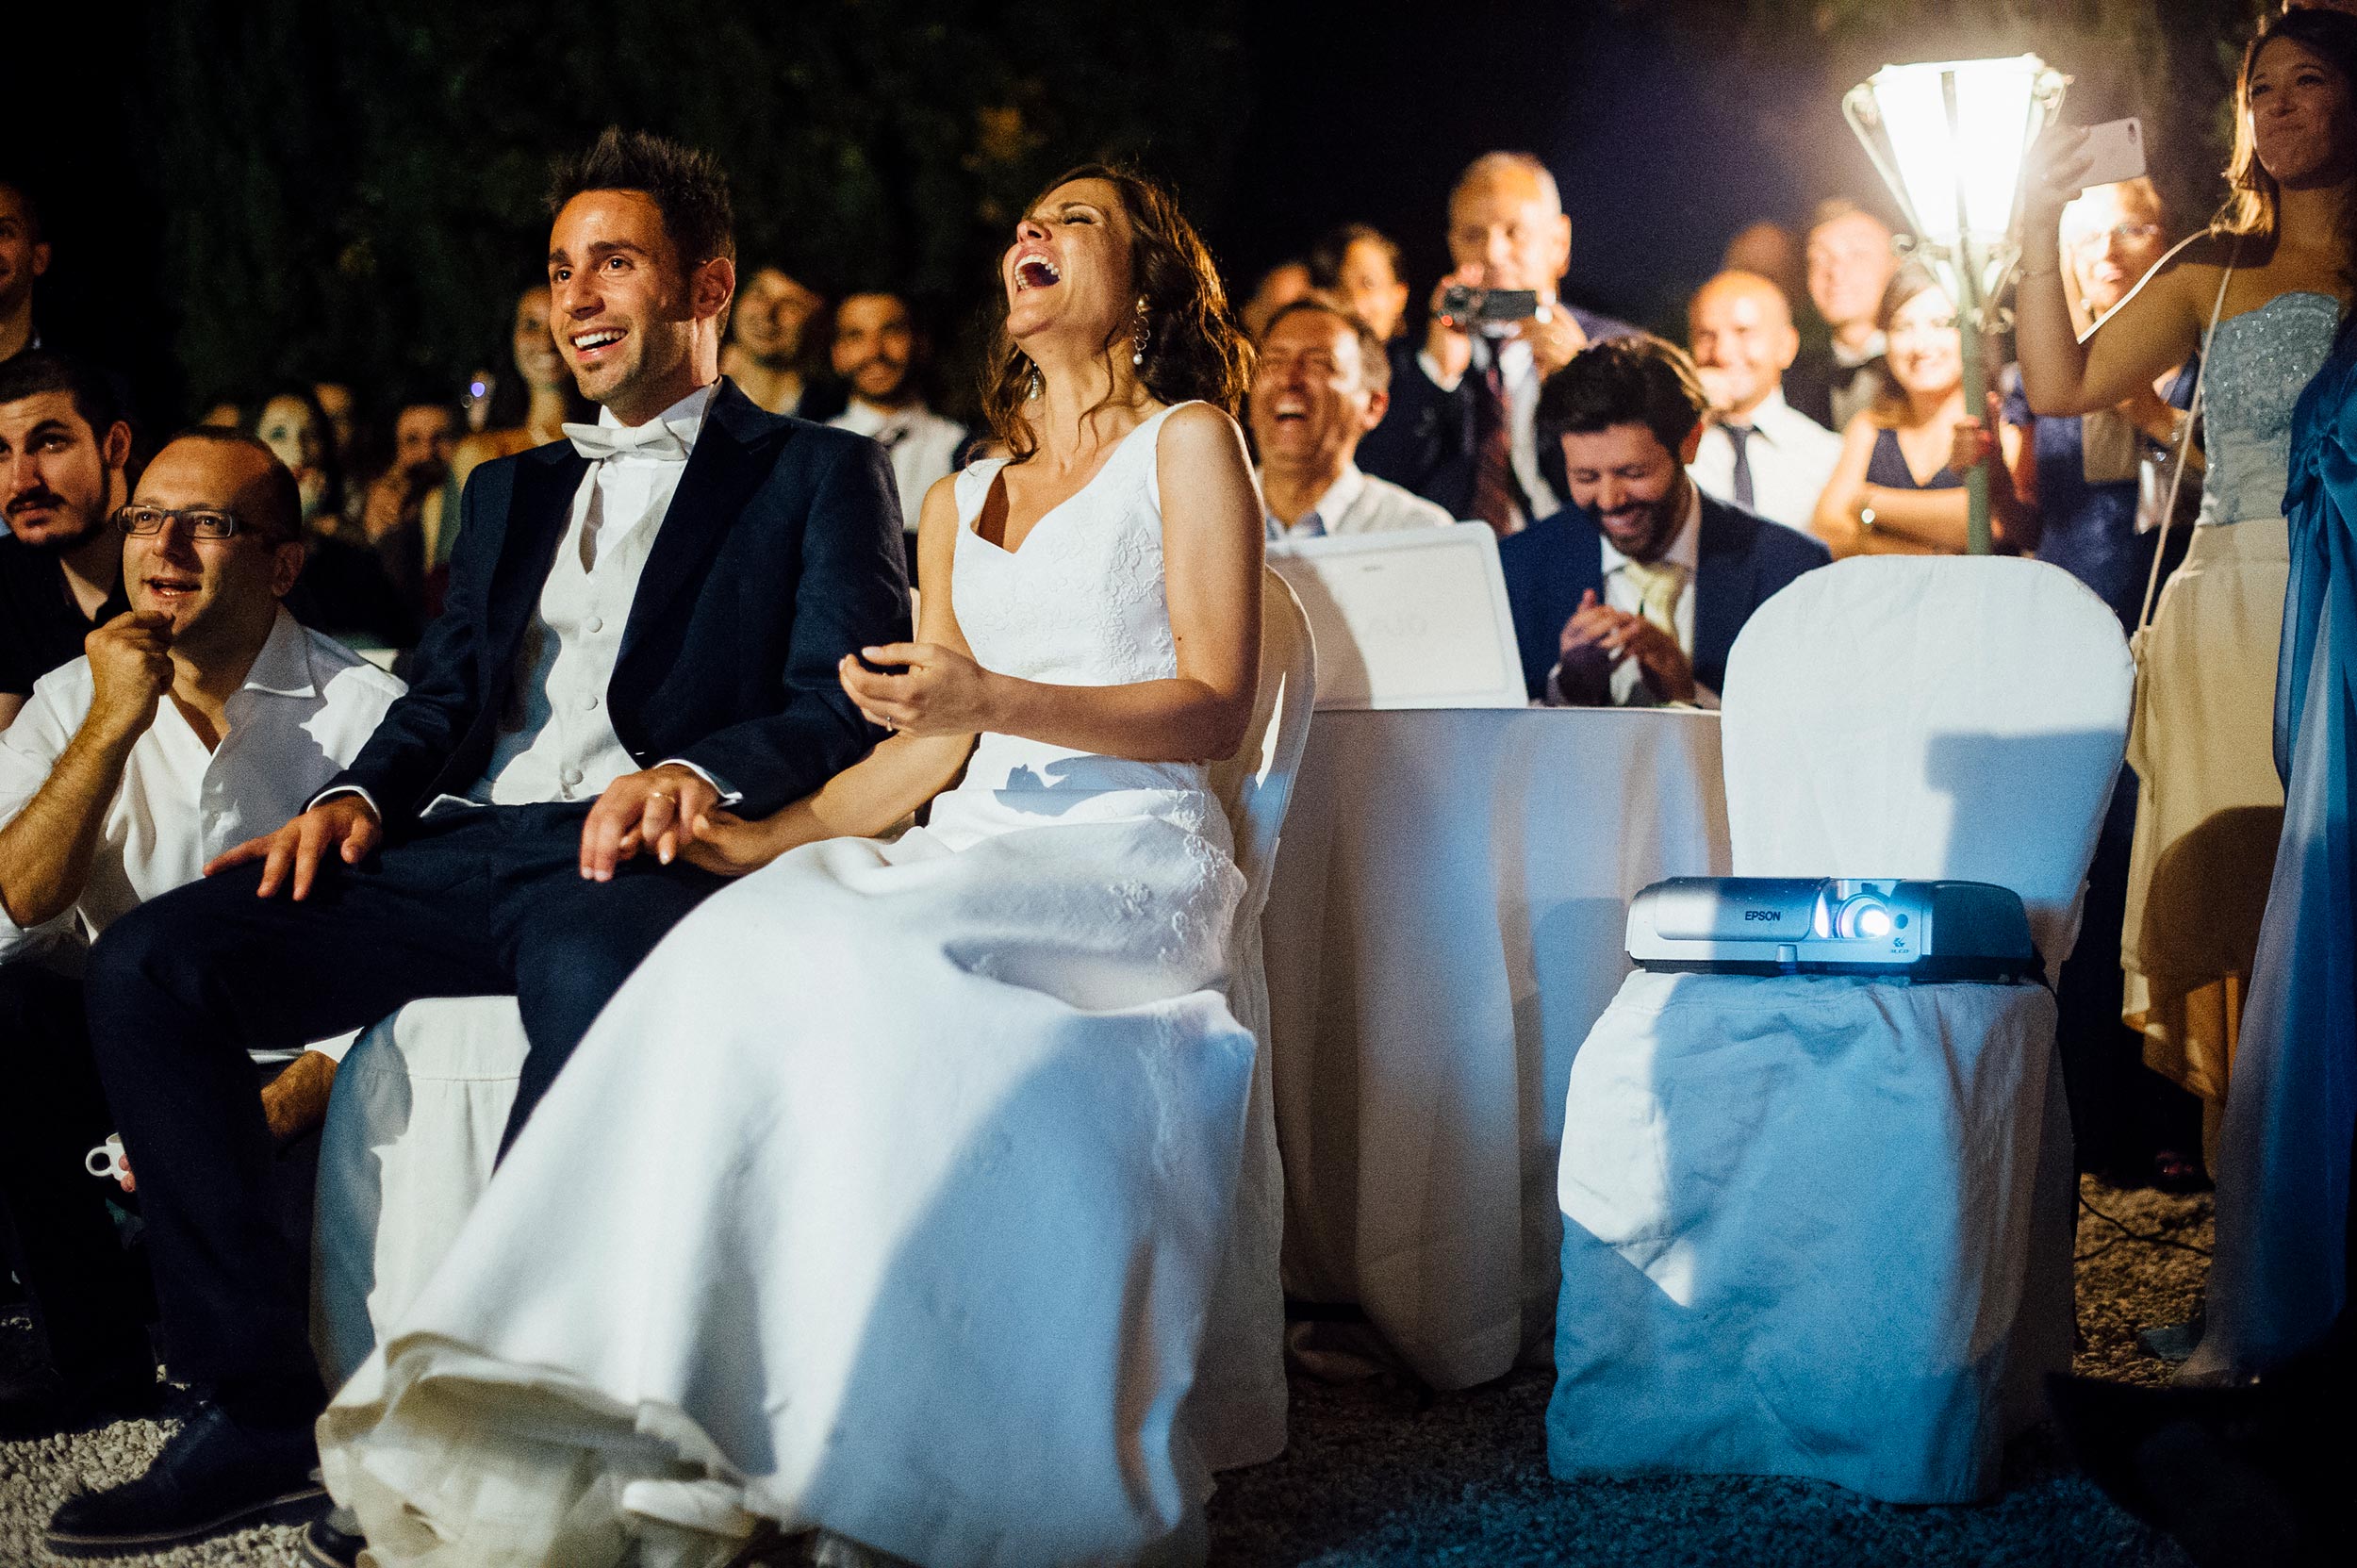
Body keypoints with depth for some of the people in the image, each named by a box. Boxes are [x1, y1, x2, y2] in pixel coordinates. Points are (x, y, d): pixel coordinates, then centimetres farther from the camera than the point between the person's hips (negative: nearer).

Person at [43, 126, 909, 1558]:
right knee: (148, 963, -17)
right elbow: (446, 697, 23)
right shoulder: (513, 492, 31)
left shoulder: (819, 475, 12)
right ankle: (261, 1413, -14)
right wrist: (363, 794, 0)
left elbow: (849, 701, -2)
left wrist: (701, 771, -23)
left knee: (594, 969, -42)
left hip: (634, 854, -6)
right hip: (459, 851, 6)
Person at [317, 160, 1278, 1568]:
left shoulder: (1188, 444, 8)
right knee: (747, 947, -25)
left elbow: (1216, 709, -2)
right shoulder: (959, 503, 26)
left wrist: (993, 697, -14)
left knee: (848, 966, -33)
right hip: (978, 851, 5)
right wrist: (751, 836, 6)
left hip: (1134, 867, -5)